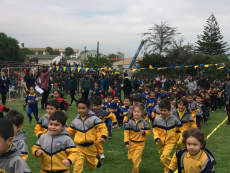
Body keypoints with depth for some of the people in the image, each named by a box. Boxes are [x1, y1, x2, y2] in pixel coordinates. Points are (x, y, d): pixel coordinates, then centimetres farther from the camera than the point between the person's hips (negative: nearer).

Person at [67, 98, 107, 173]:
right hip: (79, 148, 1)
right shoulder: (75, 121, 1)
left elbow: (103, 127, -12)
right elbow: (70, 131, 13)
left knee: (92, 166, 22)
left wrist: (103, 136, -28)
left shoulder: (93, 118, -9)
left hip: (90, 147, -1)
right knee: (77, 166, -17)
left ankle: (96, 159, 56)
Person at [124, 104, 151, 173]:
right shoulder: (130, 122, -9)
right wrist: (126, 143, -10)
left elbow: (148, 131, 1)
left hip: (140, 143, -2)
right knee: (130, 157, 10)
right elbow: (126, 132, -6)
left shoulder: (144, 122, -8)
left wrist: (144, 132, -21)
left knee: (136, 158, -6)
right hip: (131, 143, 2)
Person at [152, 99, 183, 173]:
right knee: (162, 158, 14)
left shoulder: (174, 119, -12)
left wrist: (181, 138, -1)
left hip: (170, 141, -3)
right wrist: (156, 137, -13)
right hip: (161, 142, 3)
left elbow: (180, 128, 2)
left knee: (165, 156, -22)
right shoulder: (157, 119, -12)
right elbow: (154, 129, 1)